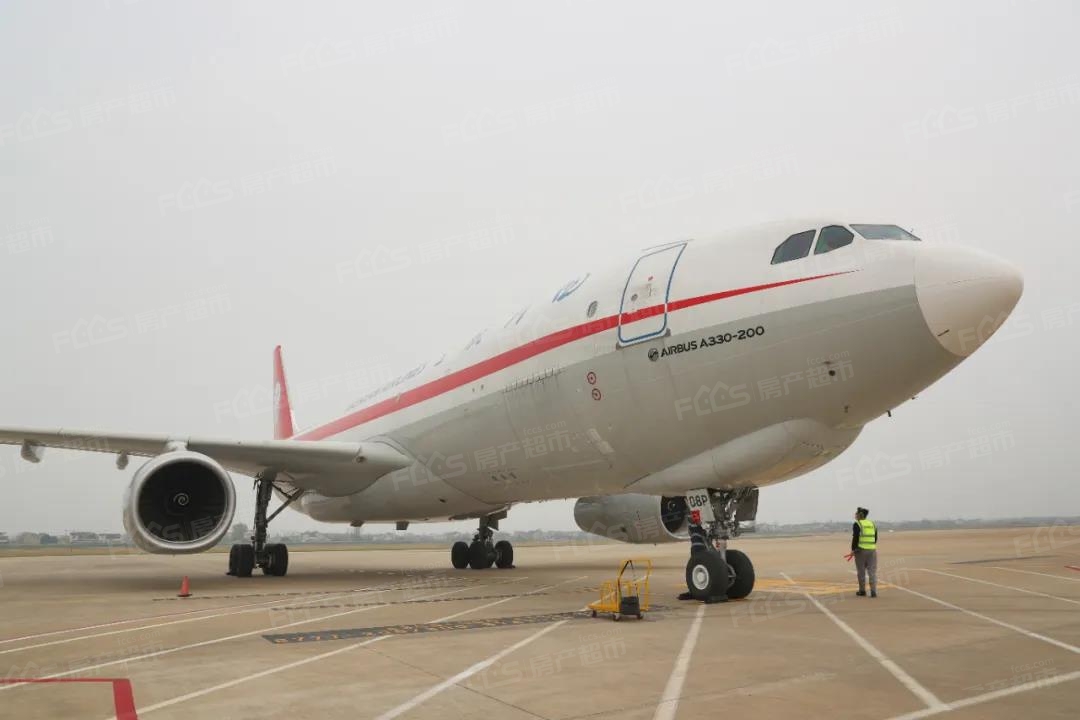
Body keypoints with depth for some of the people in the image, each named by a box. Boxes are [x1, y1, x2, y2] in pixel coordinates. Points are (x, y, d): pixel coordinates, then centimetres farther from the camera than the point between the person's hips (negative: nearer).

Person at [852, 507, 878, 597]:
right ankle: (873, 591, -5)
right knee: (872, 571, 3)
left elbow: (855, 538, -13)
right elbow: (875, 538, 14)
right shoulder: (872, 524, 11)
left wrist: (853, 549, -5)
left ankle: (862, 591, 13)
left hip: (861, 550, -4)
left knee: (861, 571, 7)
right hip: (872, 550, 4)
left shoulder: (857, 524, -7)